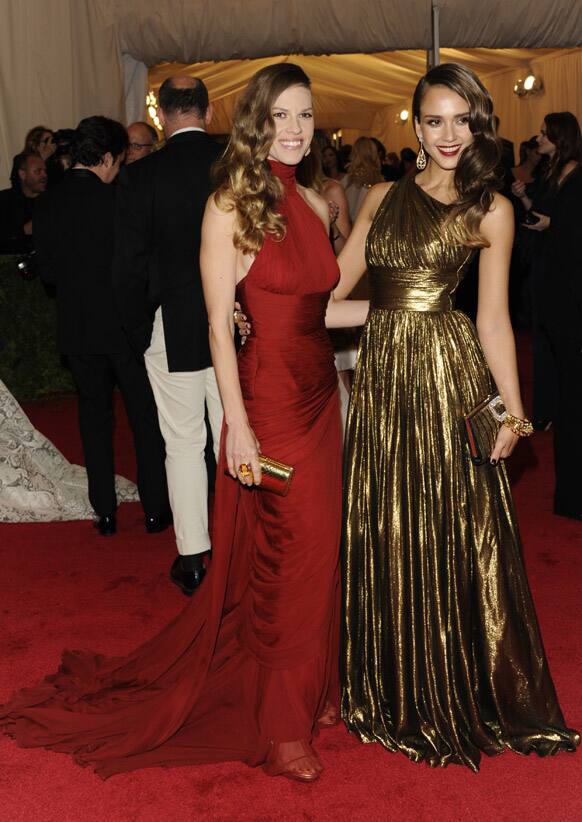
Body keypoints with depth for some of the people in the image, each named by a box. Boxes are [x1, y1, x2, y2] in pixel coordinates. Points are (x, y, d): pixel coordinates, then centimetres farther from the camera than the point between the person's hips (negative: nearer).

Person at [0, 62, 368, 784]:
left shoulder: (314, 204, 9)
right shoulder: (230, 206, -10)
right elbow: (219, 324, -13)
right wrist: (237, 424, -17)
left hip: (319, 394, 7)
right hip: (268, 401, -6)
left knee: (317, 549, 14)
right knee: (280, 559, 2)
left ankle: (311, 689, 33)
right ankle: (279, 725, 19)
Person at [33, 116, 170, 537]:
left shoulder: (47, 205, -1)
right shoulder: (115, 197, -15)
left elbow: (48, 270, 5)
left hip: (76, 327, 4)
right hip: (124, 324, -4)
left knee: (94, 413, 14)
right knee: (146, 414, 9)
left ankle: (105, 511, 17)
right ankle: (155, 507, 15)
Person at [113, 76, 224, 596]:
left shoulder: (141, 175, -8)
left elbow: (130, 264, -7)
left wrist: (139, 330, 5)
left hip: (173, 328, -2)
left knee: (183, 444, 8)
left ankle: (192, 558, 15)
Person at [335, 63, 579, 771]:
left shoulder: (489, 210, 2)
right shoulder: (384, 197, 11)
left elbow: (493, 320, 0)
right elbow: (331, 285, 8)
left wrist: (513, 410, -5)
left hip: (449, 374, -3)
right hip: (382, 375, 4)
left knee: (454, 536, 3)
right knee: (386, 537, 10)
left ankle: (468, 696, 22)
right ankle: (399, 693, 28)